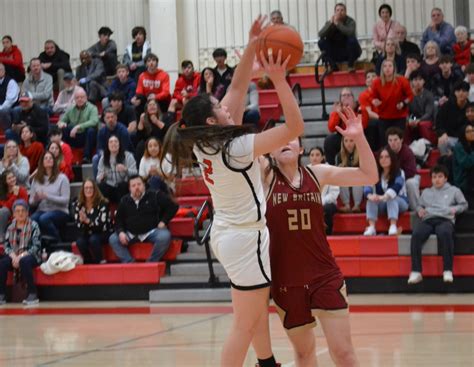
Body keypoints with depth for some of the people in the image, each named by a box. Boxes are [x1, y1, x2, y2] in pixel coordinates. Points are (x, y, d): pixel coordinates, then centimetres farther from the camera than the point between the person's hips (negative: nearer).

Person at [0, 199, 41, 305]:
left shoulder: (33, 226, -3)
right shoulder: (11, 227, 10)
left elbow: (36, 246, -11)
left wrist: (21, 256, -21)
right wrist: (13, 256, -16)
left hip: (30, 256, -4)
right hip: (14, 257, 4)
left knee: (24, 262, -38)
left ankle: (33, 294, -30)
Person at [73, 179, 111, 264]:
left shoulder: (102, 203, -13)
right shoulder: (78, 204, -2)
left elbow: (101, 223, -20)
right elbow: (77, 225, -4)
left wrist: (87, 220, -35)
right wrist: (81, 220, -29)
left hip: (101, 233, -3)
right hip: (86, 234, 3)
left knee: (93, 240, -35)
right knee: (79, 242, -29)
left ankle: (100, 262, -17)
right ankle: (89, 263, -9)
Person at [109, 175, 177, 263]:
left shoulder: (155, 196, -2)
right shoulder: (124, 201, 9)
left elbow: (173, 206, 3)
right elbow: (118, 219, 14)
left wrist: (163, 221, -6)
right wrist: (121, 232, -6)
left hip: (152, 232, -3)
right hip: (131, 234, 3)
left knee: (164, 236, -34)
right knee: (113, 239, -17)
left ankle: (151, 263, -19)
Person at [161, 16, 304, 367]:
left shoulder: (205, 143, -1)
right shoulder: (236, 148, -24)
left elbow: (237, 89, 4)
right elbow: (295, 127, -29)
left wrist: (252, 48, -3)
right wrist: (279, 80, -31)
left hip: (228, 232, 10)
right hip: (245, 237, -10)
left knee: (257, 309, 26)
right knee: (244, 325, -3)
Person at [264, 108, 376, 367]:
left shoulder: (318, 174, 3)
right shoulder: (265, 177, -2)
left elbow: (369, 176, 0)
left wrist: (358, 138, -12)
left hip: (325, 276, 0)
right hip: (285, 280, 0)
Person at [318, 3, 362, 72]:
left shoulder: (350, 21, -9)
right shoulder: (330, 22, -2)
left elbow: (351, 32, -32)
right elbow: (320, 35, -19)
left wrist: (337, 24, -32)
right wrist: (331, 23, -29)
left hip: (348, 51, -2)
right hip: (336, 54, 2)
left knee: (352, 40, -31)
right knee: (321, 42, -17)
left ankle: (351, 66, -15)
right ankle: (333, 66, -13)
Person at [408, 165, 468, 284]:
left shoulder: (454, 190, 27)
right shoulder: (426, 192, 36)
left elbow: (464, 204, 24)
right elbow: (420, 205, 33)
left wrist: (456, 209, 3)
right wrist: (420, 209, 9)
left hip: (445, 219, -2)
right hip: (427, 220, 2)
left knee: (444, 233, -42)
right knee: (416, 234, -34)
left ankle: (448, 270, -41)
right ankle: (416, 272, -38)